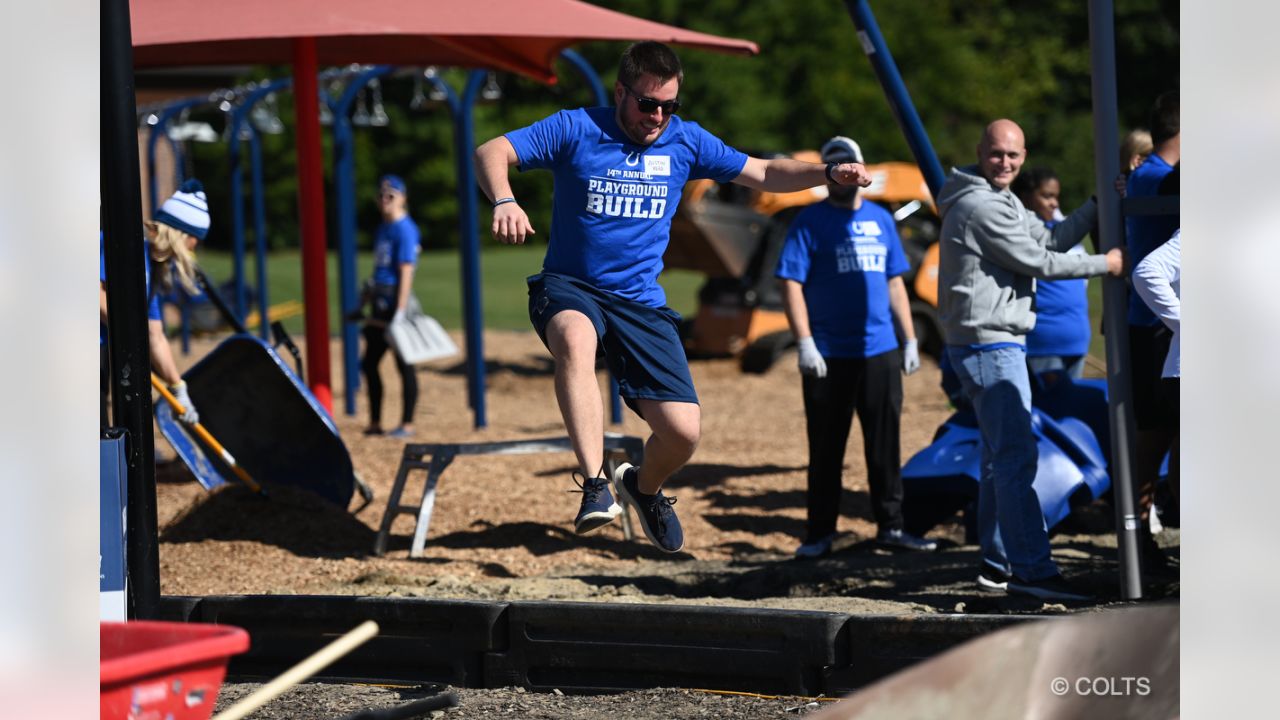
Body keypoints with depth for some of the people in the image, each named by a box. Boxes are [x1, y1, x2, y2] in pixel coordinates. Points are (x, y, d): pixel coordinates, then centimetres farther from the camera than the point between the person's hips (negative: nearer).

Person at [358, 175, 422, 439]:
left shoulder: (405, 229, -11)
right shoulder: (383, 229, 16)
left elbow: (406, 272, -17)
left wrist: (400, 312, -22)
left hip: (396, 300, -10)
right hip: (380, 305, 10)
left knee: (404, 363, -4)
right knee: (369, 363, 11)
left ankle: (407, 424, 0)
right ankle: (375, 423, 18)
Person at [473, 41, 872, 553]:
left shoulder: (685, 141, 5)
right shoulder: (575, 130, -5)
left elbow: (764, 173, 11)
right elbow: (491, 152, -11)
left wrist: (829, 173, -5)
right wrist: (504, 201, -32)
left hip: (641, 301, 3)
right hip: (569, 286, -3)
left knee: (684, 431, -8)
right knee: (576, 338, -41)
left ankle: (643, 487, 28)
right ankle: (595, 485, -41)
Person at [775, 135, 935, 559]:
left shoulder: (880, 219, 13)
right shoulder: (810, 222, -2)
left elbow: (894, 283, 18)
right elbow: (791, 284, -7)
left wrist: (909, 339, 12)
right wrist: (804, 344, -16)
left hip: (880, 352, 4)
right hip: (829, 356, -4)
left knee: (885, 444, 7)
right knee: (826, 448, 2)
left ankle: (890, 526, 15)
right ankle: (819, 534, 8)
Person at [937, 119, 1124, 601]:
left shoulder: (1001, 202, 19)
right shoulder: (980, 206, -15)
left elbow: (1049, 241, 17)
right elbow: (1038, 262, -13)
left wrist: (1099, 206, 13)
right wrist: (1105, 265, -4)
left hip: (1000, 344, 11)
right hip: (987, 344, -11)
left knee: (1002, 456, 14)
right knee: (1016, 456, -14)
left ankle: (998, 565, 19)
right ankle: (1032, 570, -17)